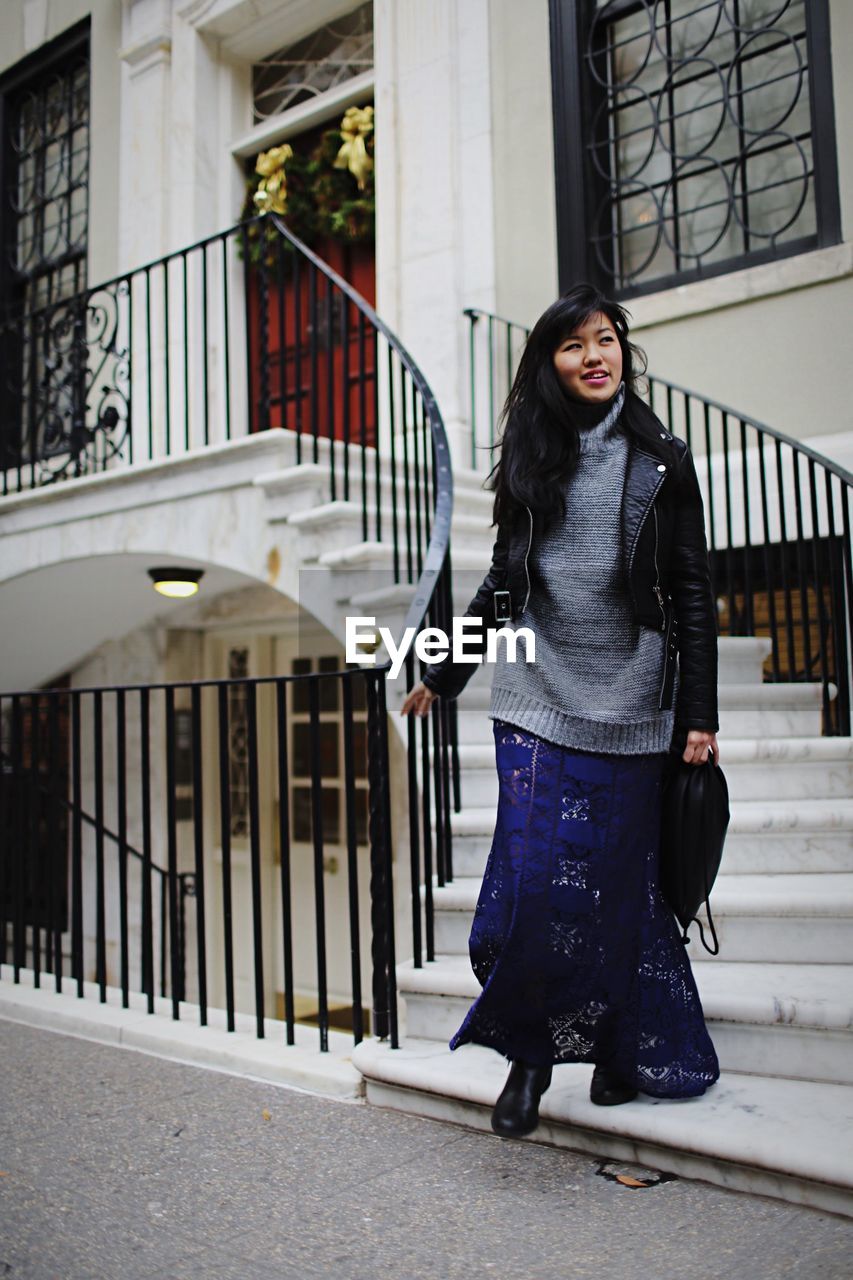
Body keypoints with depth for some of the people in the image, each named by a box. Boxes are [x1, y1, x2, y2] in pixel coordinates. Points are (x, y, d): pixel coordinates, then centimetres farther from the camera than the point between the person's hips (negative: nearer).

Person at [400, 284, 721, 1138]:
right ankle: (529, 1051, 13)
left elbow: (693, 594, 2)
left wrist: (700, 713, -4)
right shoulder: (531, 460, 11)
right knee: (535, 878, -4)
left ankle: (627, 1051, 24)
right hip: (539, 702, 1)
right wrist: (444, 674, 17)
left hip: (629, 706, -1)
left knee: (618, 882, 6)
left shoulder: (661, 461, 5)